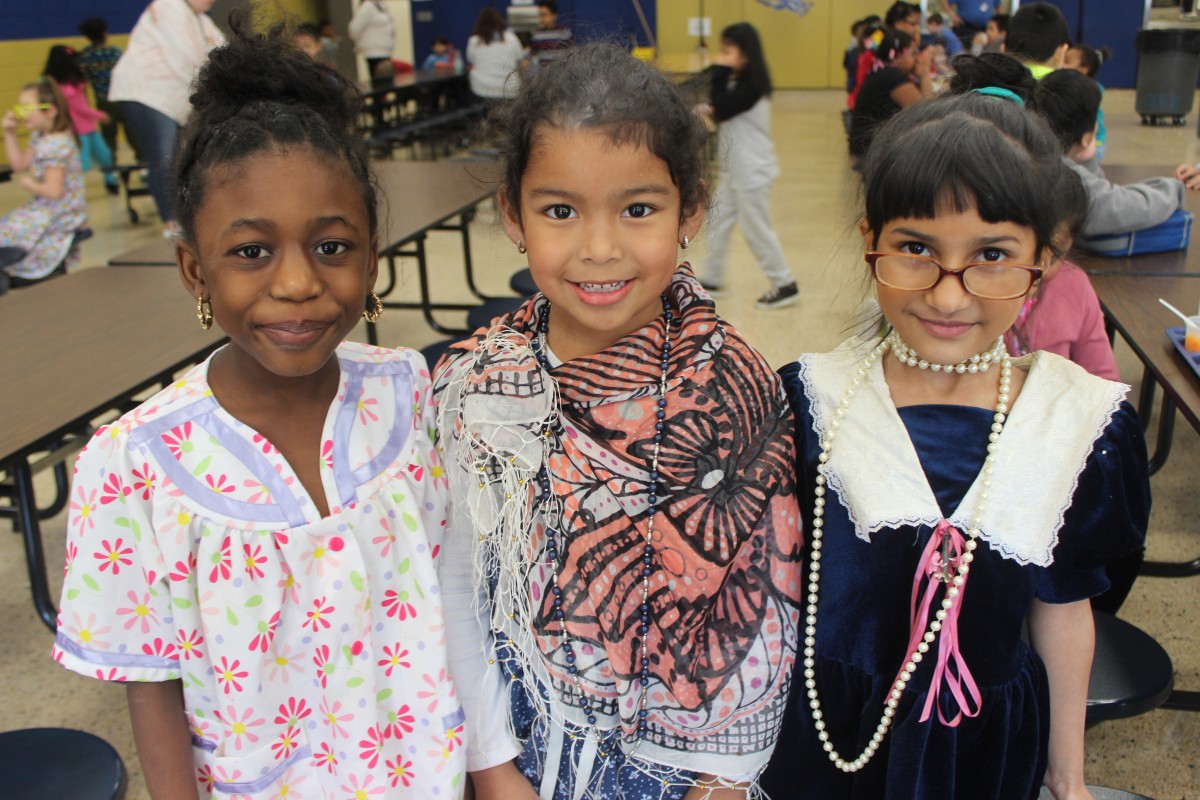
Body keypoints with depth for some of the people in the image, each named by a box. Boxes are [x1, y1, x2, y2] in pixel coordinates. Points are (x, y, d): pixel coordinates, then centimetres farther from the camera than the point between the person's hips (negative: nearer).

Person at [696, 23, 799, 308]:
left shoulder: (750, 84, -20)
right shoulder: (738, 81, 10)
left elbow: (722, 109, -28)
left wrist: (719, 72, -21)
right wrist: (711, 111, -4)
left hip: (752, 170, -10)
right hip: (733, 168, 10)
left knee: (757, 229, -3)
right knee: (718, 222, 13)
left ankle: (785, 285, 6)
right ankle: (711, 279, 23)